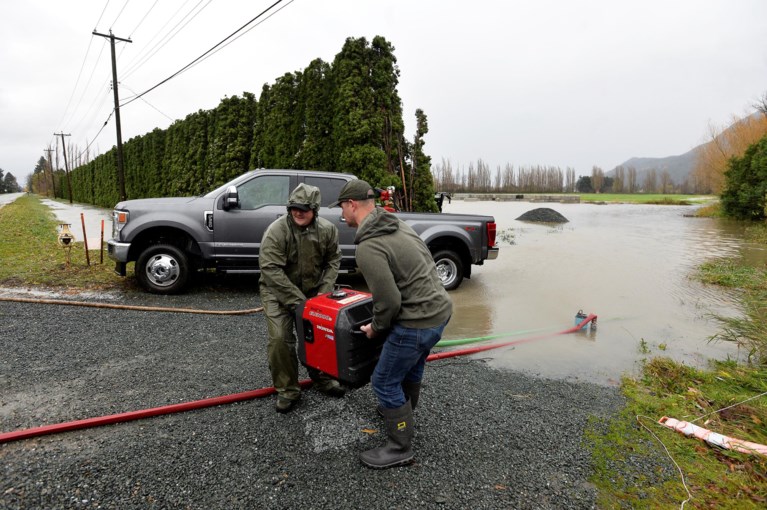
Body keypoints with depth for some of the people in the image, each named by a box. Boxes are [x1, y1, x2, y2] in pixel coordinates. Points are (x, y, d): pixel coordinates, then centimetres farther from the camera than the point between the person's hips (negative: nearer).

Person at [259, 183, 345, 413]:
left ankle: (322, 378, 29)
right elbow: (271, 270, -26)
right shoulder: (276, 231, -23)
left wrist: (324, 291, -11)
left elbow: (333, 261, 1)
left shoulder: (327, 229, -10)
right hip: (278, 292, -4)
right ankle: (287, 390, 5)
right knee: (280, 338, -13)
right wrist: (297, 300, -27)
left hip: (311, 291, 4)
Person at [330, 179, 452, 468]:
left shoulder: (368, 247, -22)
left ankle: (400, 448, 22)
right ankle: (402, 411, 54)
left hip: (417, 321, -10)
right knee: (412, 366, 30)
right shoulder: (398, 225, 7)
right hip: (439, 308, 10)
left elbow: (389, 301, -24)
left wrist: (375, 328, -3)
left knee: (385, 381, 7)